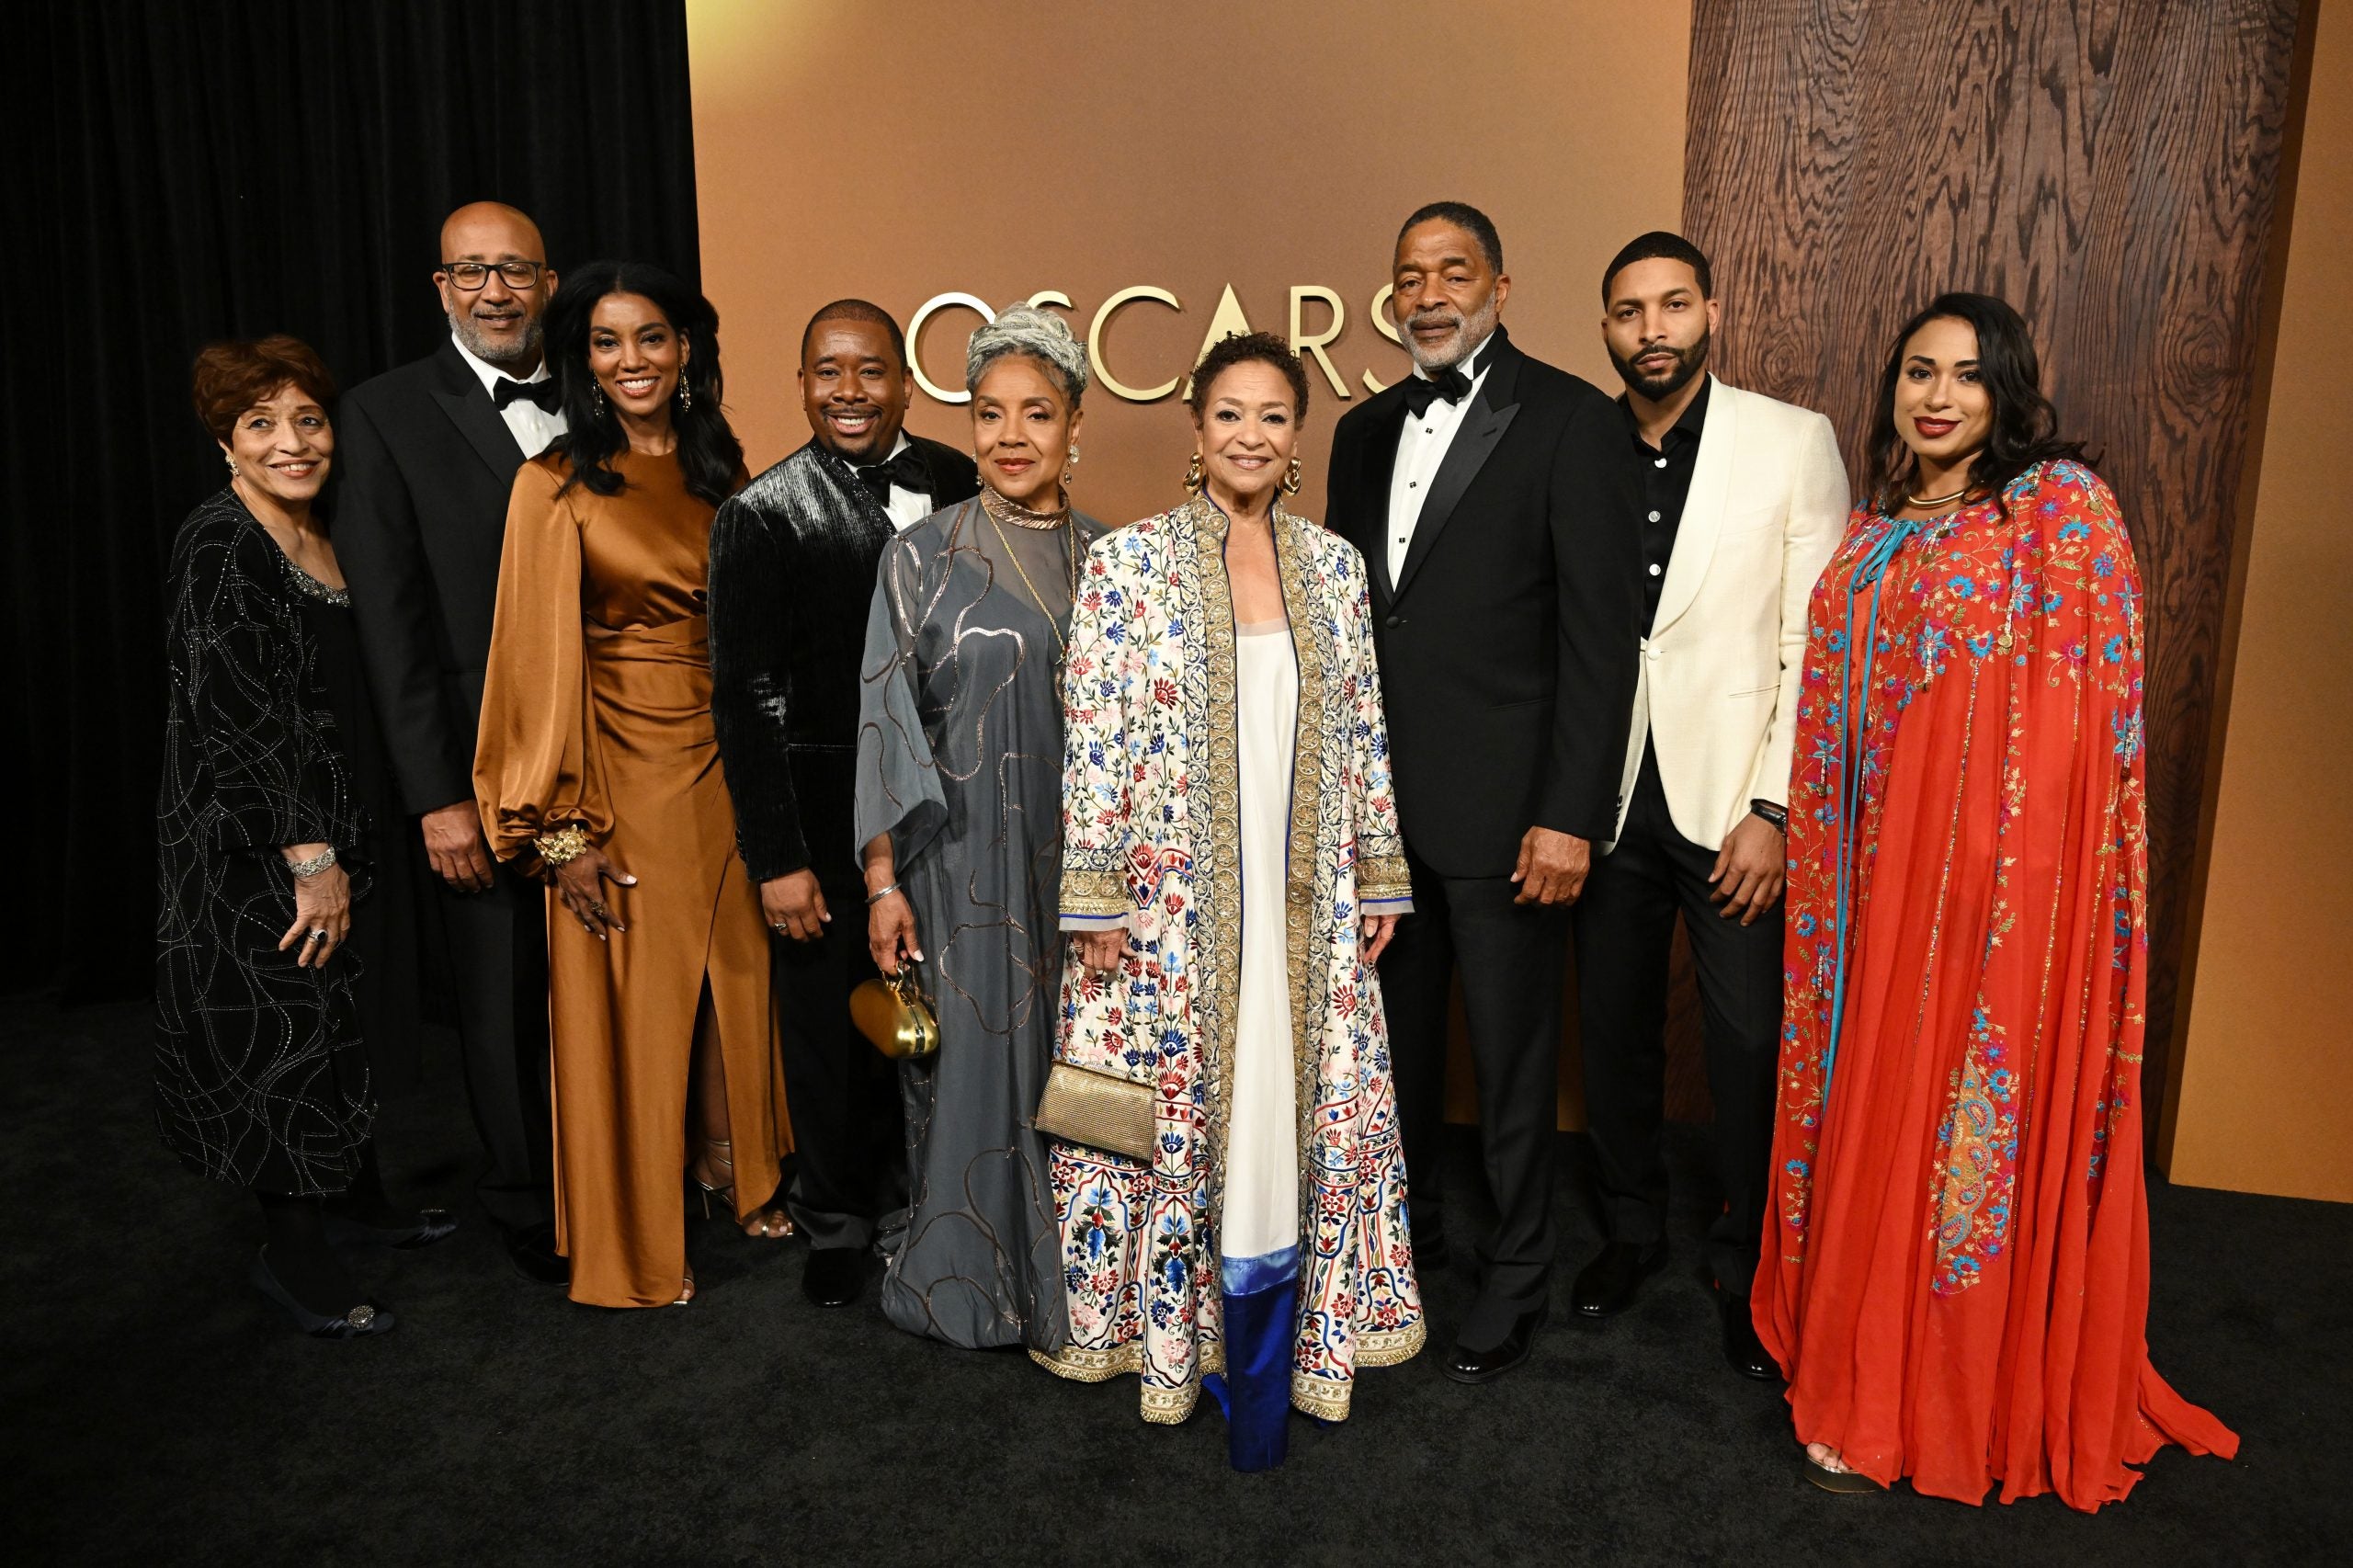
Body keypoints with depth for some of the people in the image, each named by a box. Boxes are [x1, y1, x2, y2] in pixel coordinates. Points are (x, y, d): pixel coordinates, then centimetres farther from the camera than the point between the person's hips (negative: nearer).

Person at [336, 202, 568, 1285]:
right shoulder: (387, 414, -3)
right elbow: (390, 619, -8)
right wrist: (438, 794, -13)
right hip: (483, 774, -3)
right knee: (504, 1002, 11)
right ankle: (528, 1207, 31)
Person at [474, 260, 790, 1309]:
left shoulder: (721, 472, 8)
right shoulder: (557, 485, -7)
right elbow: (543, 658, -10)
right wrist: (565, 828, -13)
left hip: (723, 760, 5)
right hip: (622, 764, -5)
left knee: (733, 974, 14)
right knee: (628, 998, 5)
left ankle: (733, 1173, 36)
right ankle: (632, 1240, 23)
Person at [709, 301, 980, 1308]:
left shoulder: (953, 484, 2)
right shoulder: (764, 514, -8)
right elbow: (746, 696, -9)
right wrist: (776, 858, -11)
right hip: (828, 813, -3)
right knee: (829, 1017, 13)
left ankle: (906, 1189, 38)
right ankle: (835, 1217, 35)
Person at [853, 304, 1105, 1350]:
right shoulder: (923, 556, -2)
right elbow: (887, 725, -3)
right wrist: (883, 880, -8)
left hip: (1083, 863, 3)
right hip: (965, 863, -3)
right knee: (973, 1062, 3)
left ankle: (1073, 1279, 28)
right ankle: (970, 1282, 23)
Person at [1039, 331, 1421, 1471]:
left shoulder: (1334, 566, 7)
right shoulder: (1130, 561, -5)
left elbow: (1363, 735, 10)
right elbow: (1094, 740, -7)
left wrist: (1379, 874, 8)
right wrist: (1093, 899, -10)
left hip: (1304, 904, 4)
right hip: (1168, 900, -3)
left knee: (1296, 1111, 8)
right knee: (1172, 1110, 6)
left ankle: (1264, 1350, 25)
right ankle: (1171, 1329, 26)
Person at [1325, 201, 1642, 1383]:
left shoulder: (1571, 422, -6)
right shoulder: (1366, 431, 13)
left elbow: (1600, 634, -11)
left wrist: (1569, 816, -16)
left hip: (1502, 809, -5)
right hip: (1378, 800, 6)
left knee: (1512, 1059, 8)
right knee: (1395, 1039, 18)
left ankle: (1518, 1276, 27)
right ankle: (1409, 1225, 39)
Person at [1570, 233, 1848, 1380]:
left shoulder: (1793, 443, -2)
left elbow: (1817, 646, -5)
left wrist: (1772, 810, -11)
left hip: (1733, 799, -2)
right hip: (1608, 796, 3)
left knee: (1751, 1046, 3)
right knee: (1614, 1028, 14)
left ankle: (1747, 1265, 25)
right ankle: (1630, 1226, 36)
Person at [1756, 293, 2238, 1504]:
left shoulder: (2061, 504, -4)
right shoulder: (1871, 533, 14)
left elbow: (2093, 695, -9)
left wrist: (2009, 839, -17)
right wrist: (1806, 850, 10)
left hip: (2000, 853, -6)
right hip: (1874, 854, 6)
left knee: (1968, 1107, 1)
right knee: (1868, 1097, 12)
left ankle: (1939, 1398, 17)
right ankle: (1862, 1369, 28)